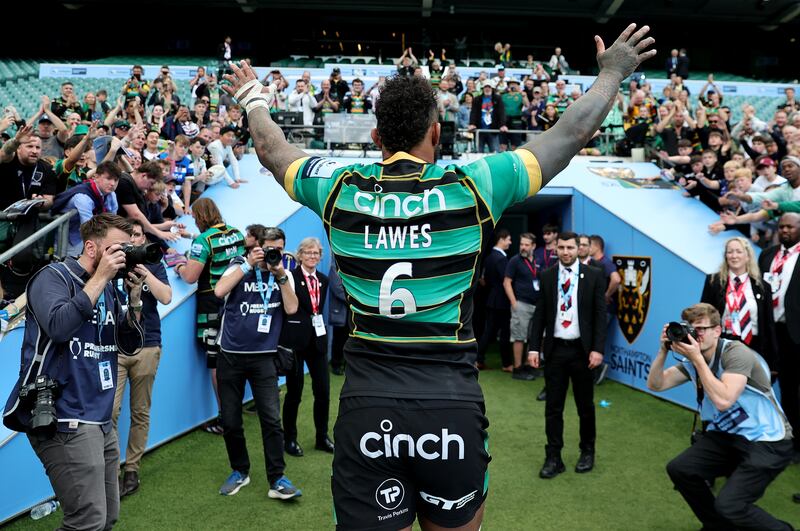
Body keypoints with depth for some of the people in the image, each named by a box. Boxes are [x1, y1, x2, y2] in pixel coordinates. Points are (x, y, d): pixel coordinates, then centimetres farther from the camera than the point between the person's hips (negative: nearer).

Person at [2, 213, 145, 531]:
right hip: (64, 420, -8)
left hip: (99, 420, 8)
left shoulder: (107, 290, 14)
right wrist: (101, 277, -18)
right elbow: (59, 326, -25)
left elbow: (129, 346, 12)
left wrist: (134, 298, -1)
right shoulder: (53, 276, -6)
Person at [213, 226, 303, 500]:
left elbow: (291, 308, -9)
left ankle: (277, 479, 5)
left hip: (264, 357, 0)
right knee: (230, 421, 8)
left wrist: (280, 275, -15)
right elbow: (219, 291, -19)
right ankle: (239, 471, 28)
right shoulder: (240, 265, -1)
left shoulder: (283, 274, 4)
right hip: (231, 355, 0)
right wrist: (248, 264, -18)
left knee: (271, 420, -6)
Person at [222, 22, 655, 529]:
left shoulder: (340, 189, 1)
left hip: (366, 411, 1)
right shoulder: (471, 186, -5)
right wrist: (612, 74, 23)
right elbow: (571, 134, 6)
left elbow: (272, 150, 21)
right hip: (453, 408, 0)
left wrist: (254, 98, 41)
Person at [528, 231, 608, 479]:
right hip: (554, 349, 1)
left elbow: (600, 314, -4)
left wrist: (597, 349, -11)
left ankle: (587, 452, 31)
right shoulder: (546, 276, 3)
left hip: (582, 349, -1)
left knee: (585, 405, 13)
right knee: (553, 407, 5)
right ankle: (553, 458, 15)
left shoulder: (594, 275, -2)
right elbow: (539, 314, 4)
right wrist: (533, 347, -3)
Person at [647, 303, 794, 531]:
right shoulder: (693, 360, 1)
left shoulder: (735, 352, -20)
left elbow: (723, 401, -31)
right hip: (727, 436, 7)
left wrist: (697, 358, -29)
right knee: (679, 469, -6)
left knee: (728, 505, -22)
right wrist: (663, 350, -13)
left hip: (766, 441, -7)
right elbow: (655, 384, 0)